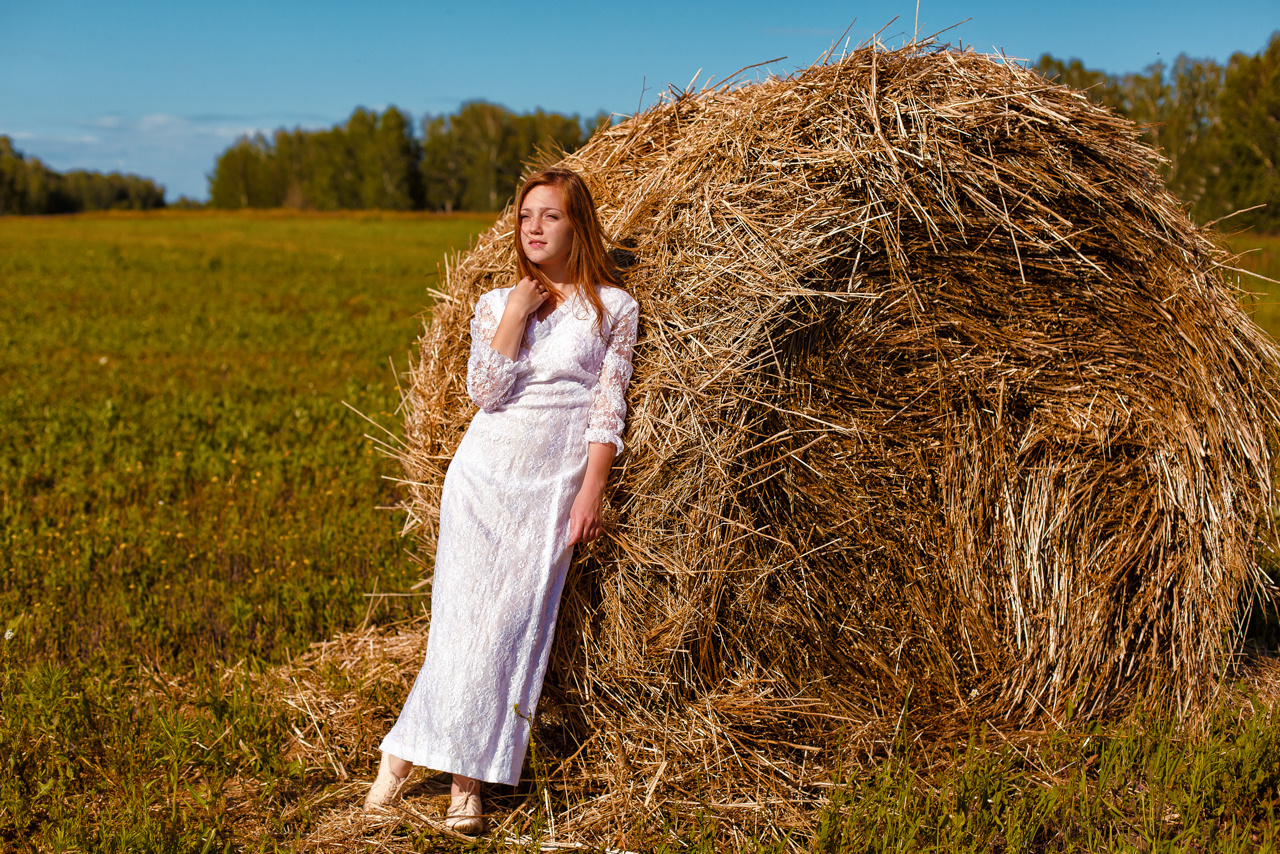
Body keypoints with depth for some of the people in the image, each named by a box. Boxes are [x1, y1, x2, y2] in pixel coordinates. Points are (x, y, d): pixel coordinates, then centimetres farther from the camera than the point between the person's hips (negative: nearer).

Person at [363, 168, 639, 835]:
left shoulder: (612, 306, 3)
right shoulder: (497, 304, 9)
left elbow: (607, 405, -1)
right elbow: (484, 392, -5)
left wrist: (592, 490, -8)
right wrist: (516, 315, -9)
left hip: (555, 481, -1)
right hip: (486, 471, 2)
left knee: (512, 621, -4)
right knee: (464, 613, -1)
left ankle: (469, 781, 5)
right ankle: (401, 754, 14)